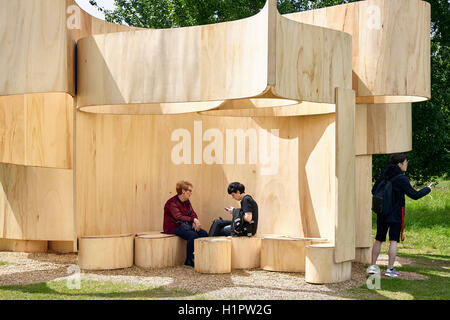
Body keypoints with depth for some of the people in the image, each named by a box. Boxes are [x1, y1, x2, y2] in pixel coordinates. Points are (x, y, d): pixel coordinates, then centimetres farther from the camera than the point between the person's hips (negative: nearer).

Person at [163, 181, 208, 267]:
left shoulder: (186, 202, 10)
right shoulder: (172, 203, -15)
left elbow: (193, 214, 9)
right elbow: (179, 217, -27)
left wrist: (196, 223, -13)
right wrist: (193, 220, -33)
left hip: (185, 226, 8)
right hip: (174, 227, -8)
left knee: (204, 233, -14)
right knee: (193, 235, -31)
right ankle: (189, 260, -18)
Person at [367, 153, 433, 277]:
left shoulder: (383, 175, 3)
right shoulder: (401, 178, -14)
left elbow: (374, 190, 10)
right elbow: (414, 195, -10)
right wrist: (427, 189, 6)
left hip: (382, 213, 5)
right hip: (396, 214, -5)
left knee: (379, 239, 13)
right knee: (393, 241, 0)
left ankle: (373, 266, 13)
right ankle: (390, 269, -1)